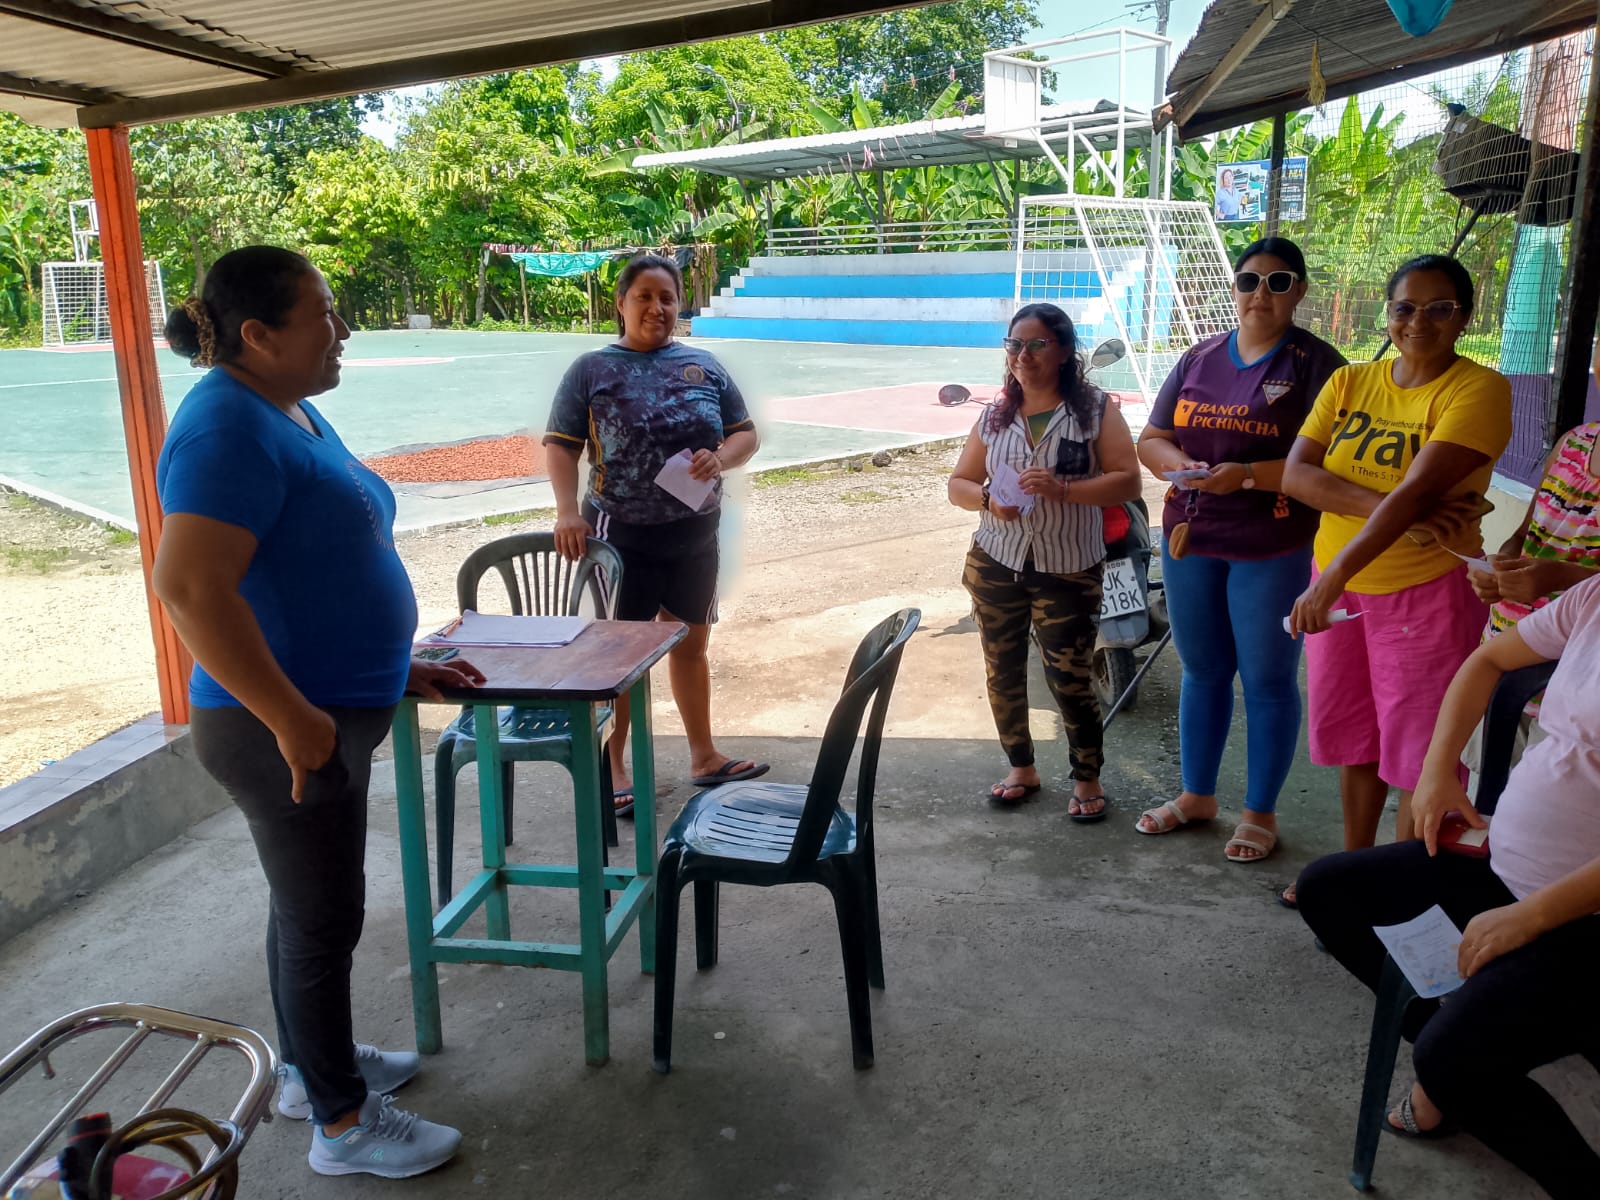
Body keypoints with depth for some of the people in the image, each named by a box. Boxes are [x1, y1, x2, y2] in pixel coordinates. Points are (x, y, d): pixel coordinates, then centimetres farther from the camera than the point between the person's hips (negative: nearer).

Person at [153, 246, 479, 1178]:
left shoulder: (292, 411, 10)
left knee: (309, 901, 22)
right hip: (287, 731, -9)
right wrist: (293, 718, -27)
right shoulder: (230, 429, -21)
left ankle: (310, 1065, 41)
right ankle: (342, 1122, 22)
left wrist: (397, 665, 18)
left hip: (333, 708, 9)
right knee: (324, 917, 4)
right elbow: (188, 586, -30)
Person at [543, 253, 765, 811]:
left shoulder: (705, 366, 7)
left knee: (692, 643, 16)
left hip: (695, 534, 4)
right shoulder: (591, 369, -2)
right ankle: (612, 767, 17)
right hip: (621, 535, -4)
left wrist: (720, 458, -13)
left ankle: (704, 756, 29)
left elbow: (747, 433, 9)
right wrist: (568, 513, -20)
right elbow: (561, 446, -6)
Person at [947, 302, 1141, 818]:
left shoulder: (1095, 408, -2)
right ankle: (1021, 768, 30)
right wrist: (988, 498, -12)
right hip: (996, 564, 4)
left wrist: (1063, 489, -24)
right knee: (1003, 673, 11)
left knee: (1069, 680, -3)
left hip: (1069, 569, -4)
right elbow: (958, 484, 11)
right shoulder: (995, 415, 8)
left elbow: (1127, 482, -9)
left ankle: (1087, 779, 17)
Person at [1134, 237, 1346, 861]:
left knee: (1268, 681, 6)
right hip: (1190, 539, 5)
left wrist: (1249, 475, -26)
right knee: (1202, 670, 16)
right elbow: (1151, 439, 9)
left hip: (1273, 550, -5)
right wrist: (1178, 463, -13)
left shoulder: (1315, 363, -6)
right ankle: (1196, 794, 32)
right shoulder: (1199, 359, 10)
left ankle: (1260, 812, 21)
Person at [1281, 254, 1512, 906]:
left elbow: (1417, 490, -25)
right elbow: (1295, 474, -9)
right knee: (1356, 737, 18)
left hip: (1428, 590, -5)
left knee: (1418, 753, 5)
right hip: (1338, 585, 5)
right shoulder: (1349, 382, 4)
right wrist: (1386, 510, -23)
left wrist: (1331, 578, -33)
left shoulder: (1478, 389, -12)